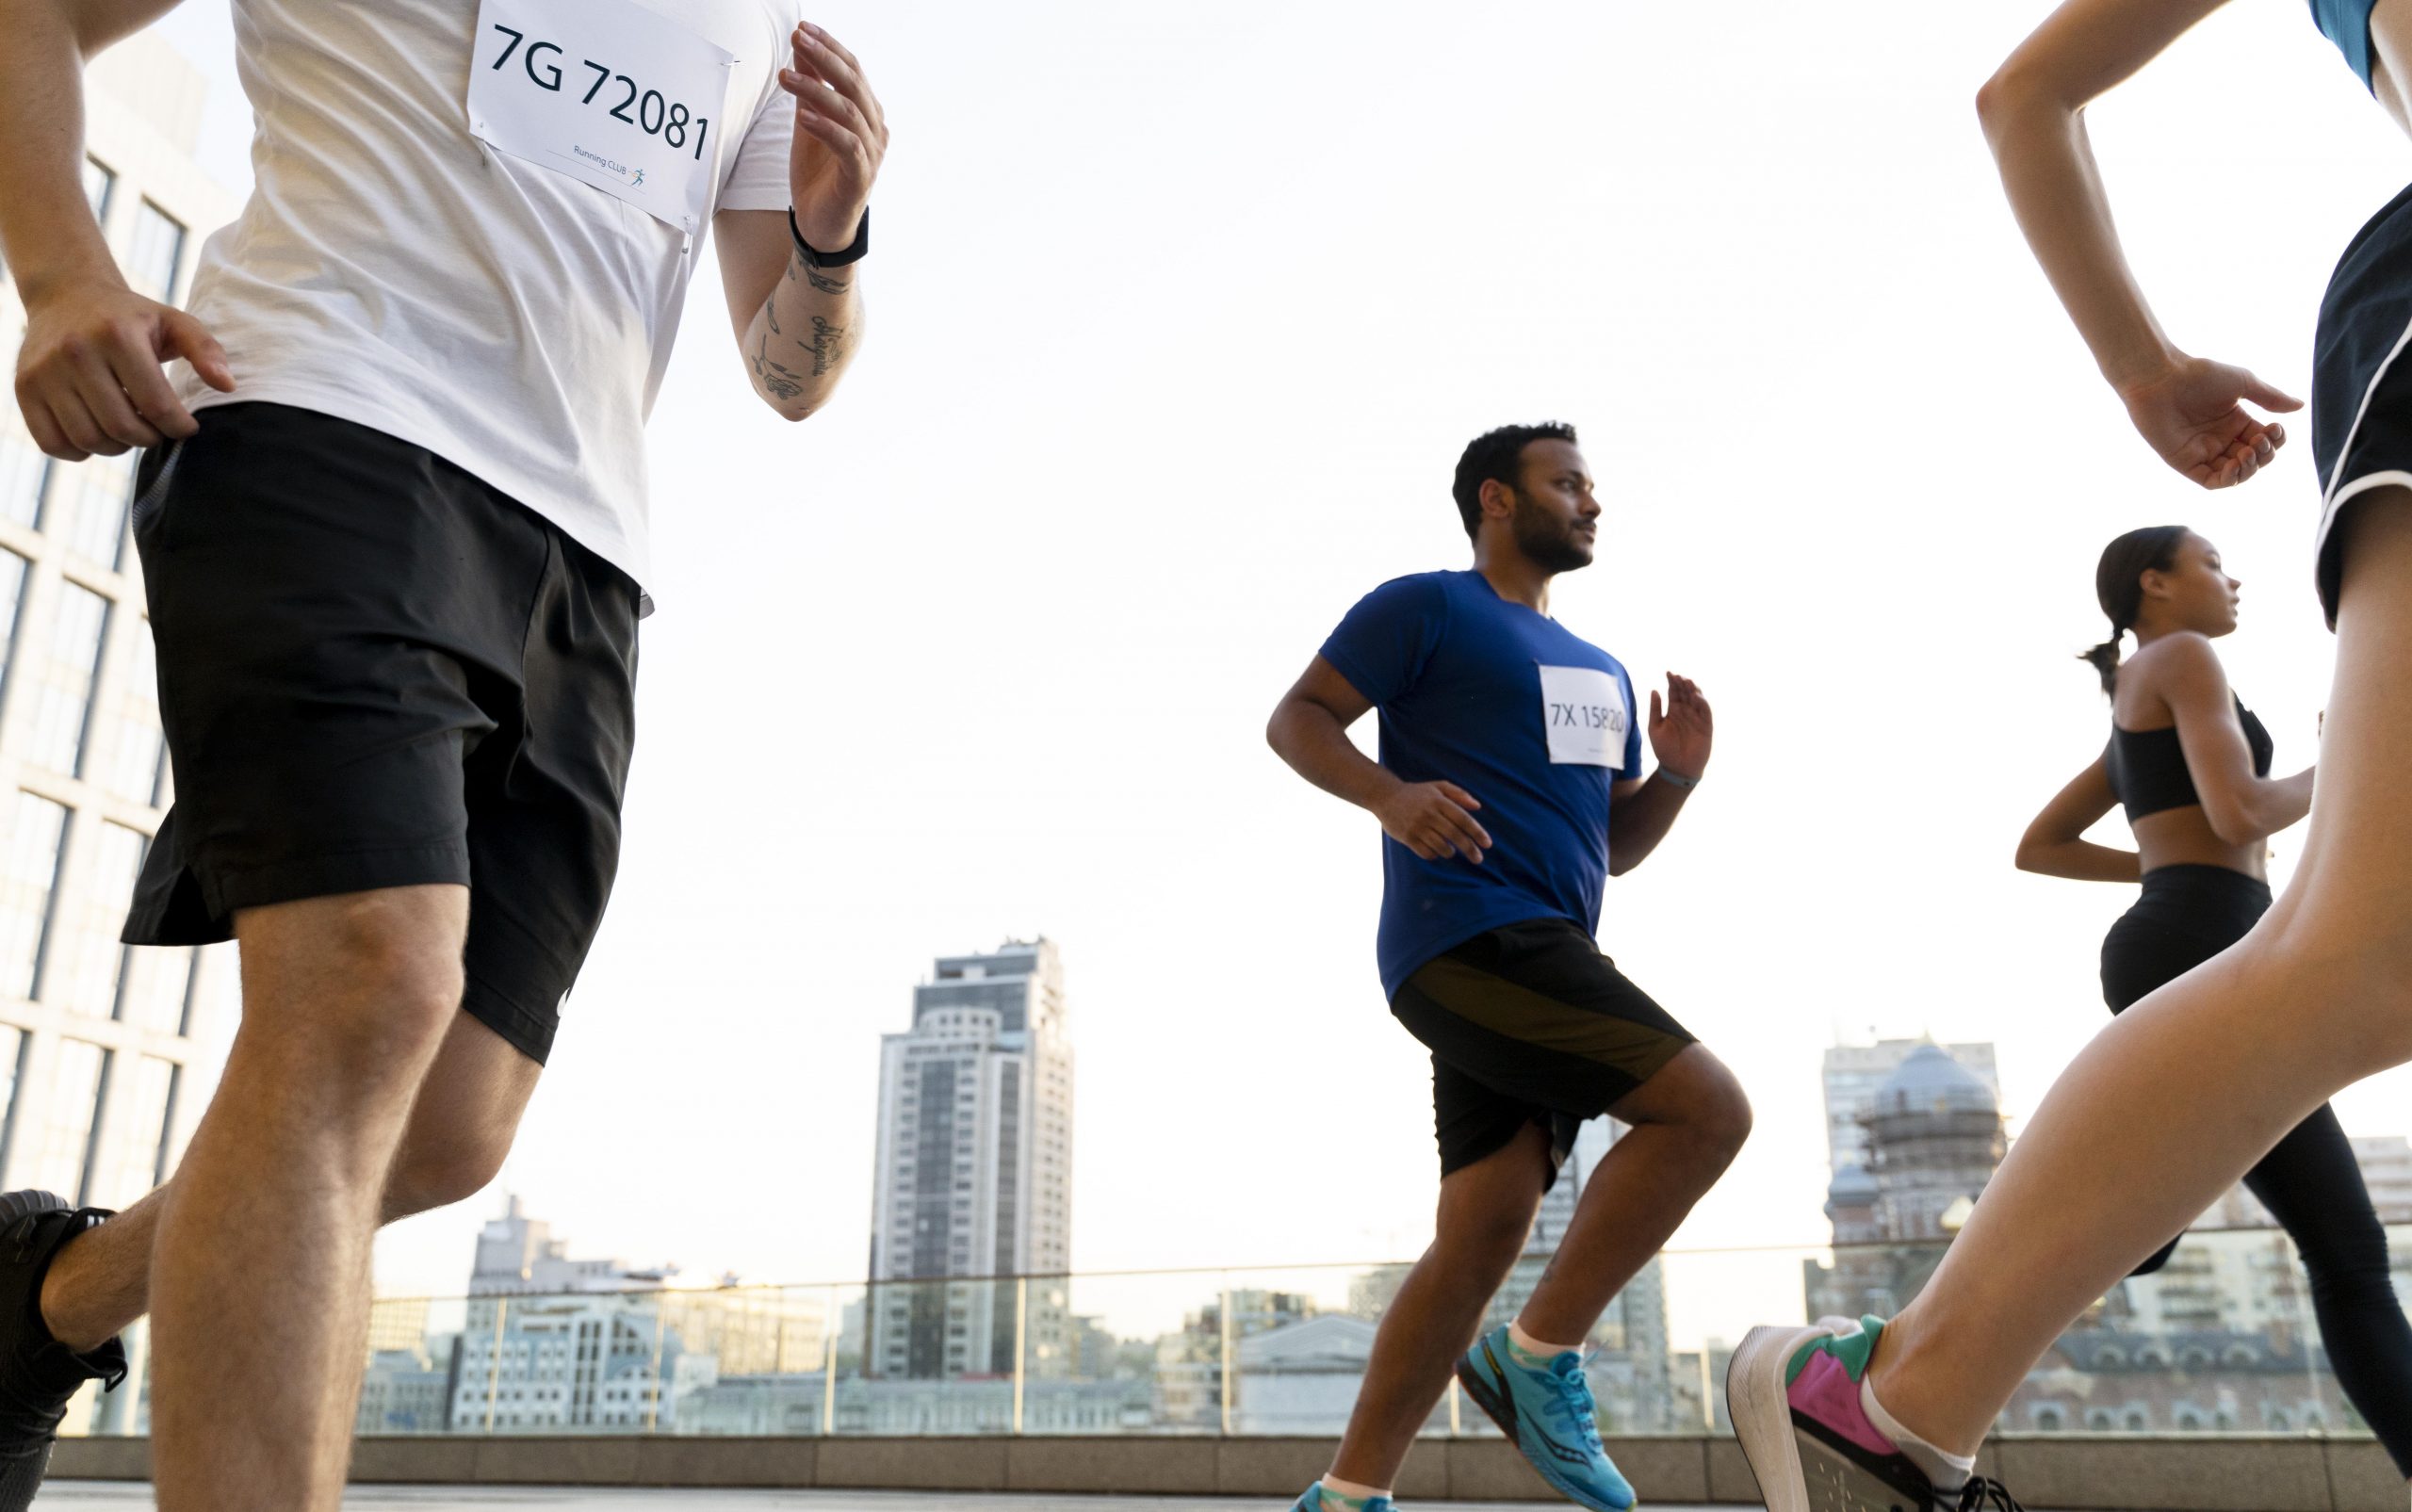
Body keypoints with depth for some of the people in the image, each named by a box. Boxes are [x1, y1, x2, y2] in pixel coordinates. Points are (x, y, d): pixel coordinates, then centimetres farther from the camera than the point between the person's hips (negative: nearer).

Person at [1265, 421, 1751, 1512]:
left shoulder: (1598, 674, 26)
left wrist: (1679, 773, 6)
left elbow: (1619, 846, 26)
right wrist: (1391, 796, -21)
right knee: (1708, 1108, -17)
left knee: (1484, 1230, 1)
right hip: (1469, 939, -8)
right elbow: (1297, 718, -2)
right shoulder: (1425, 608, 3)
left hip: (1547, 961, 8)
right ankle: (1539, 1356, -6)